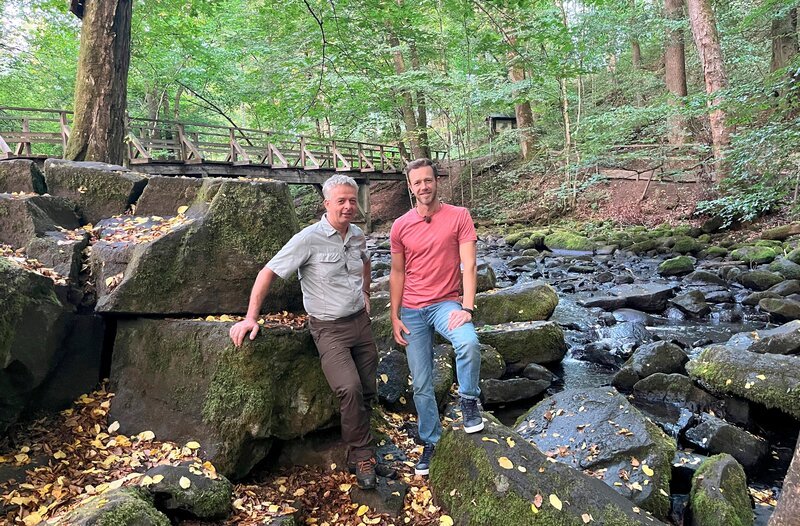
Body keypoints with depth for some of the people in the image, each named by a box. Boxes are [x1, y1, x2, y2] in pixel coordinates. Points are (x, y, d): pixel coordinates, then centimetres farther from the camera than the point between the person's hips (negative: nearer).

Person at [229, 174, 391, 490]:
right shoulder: (309, 239, -15)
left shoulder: (358, 236, 5)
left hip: (360, 321, 7)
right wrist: (250, 318, -17)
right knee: (350, 389, -23)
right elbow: (268, 273, -14)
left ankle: (358, 458, 28)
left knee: (368, 392, 10)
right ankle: (363, 457, -2)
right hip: (329, 328, -6)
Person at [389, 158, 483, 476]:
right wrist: (394, 317, 4)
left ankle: (469, 402, -6)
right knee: (422, 385, 7)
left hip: (446, 303, -2)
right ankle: (431, 443, 26)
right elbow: (397, 274, 8)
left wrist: (467, 308, -19)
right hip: (412, 311, 3)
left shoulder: (459, 217, -4)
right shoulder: (400, 226, 2)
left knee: (469, 343, -34)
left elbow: (469, 265, -9)